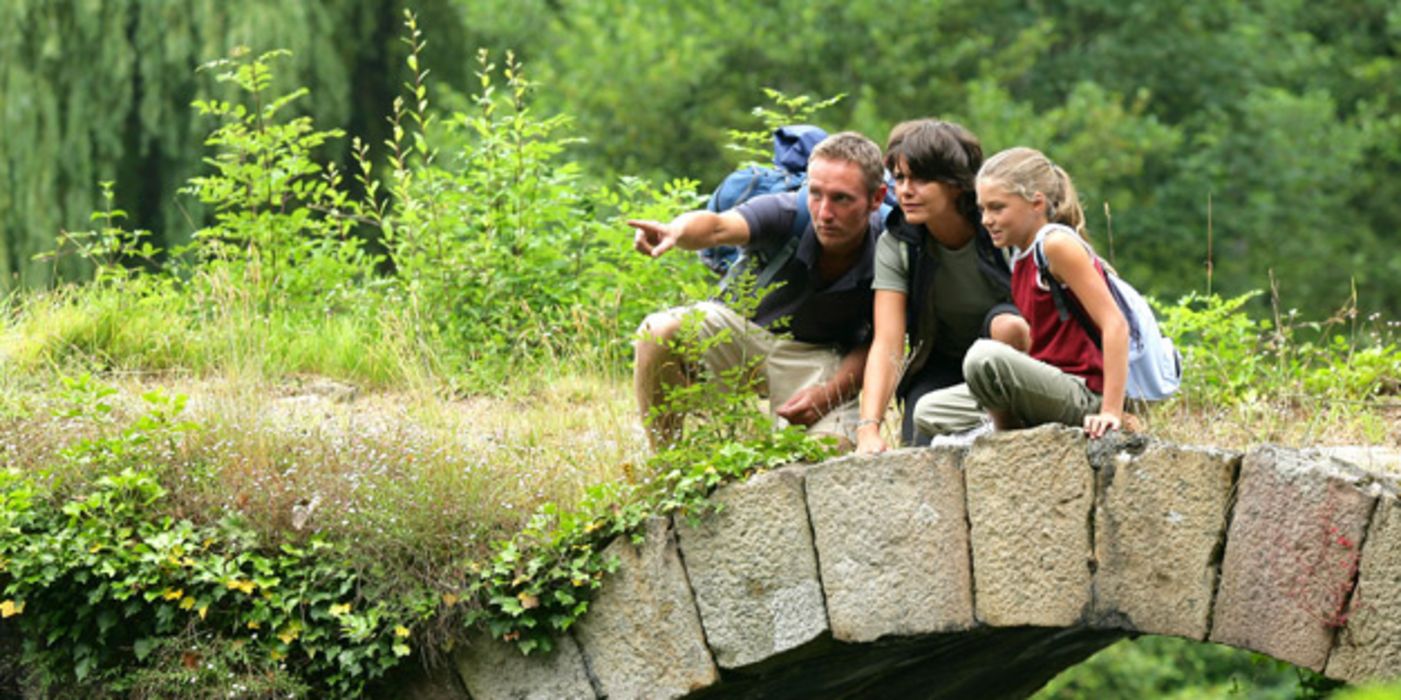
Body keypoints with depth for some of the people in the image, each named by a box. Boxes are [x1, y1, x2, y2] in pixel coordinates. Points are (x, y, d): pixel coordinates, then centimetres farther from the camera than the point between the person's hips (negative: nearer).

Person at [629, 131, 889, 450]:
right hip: (743, 327, 0)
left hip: (821, 356, 0)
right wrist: (676, 232, -67)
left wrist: (829, 393, -26)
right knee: (658, 333, -29)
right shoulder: (788, 213, -25)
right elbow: (719, 226, -44)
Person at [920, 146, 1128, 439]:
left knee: (984, 357, -32)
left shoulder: (1058, 244, -14)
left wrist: (1111, 412, -26)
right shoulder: (1023, 258, 13)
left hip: (1083, 397, -9)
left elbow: (1115, 323, -21)